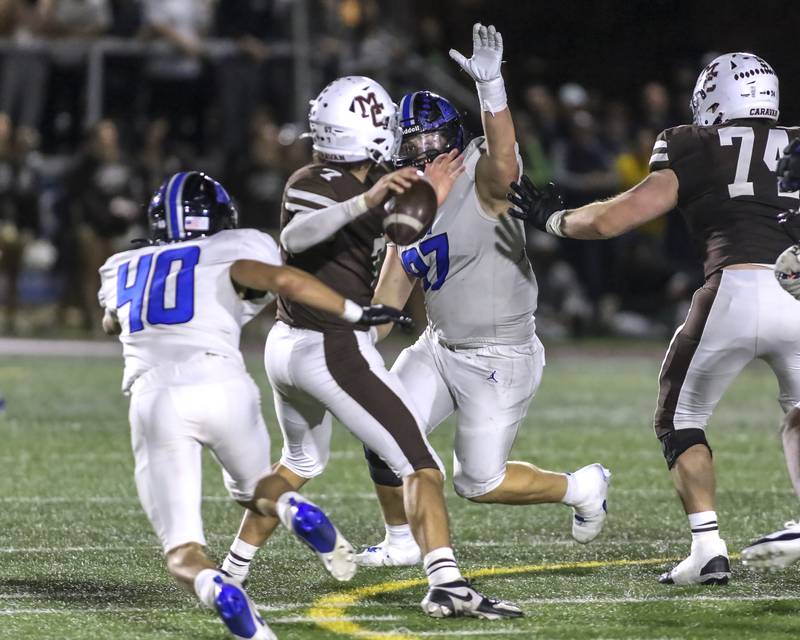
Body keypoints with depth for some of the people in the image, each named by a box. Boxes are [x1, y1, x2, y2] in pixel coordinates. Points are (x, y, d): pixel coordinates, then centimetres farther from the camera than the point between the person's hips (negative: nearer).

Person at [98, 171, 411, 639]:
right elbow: (284, 280, -5)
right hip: (221, 387, -1)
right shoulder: (234, 253, 15)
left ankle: (213, 587, -33)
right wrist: (357, 314, 4)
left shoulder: (125, 268, 28)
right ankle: (292, 509, -5)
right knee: (253, 486, 30)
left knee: (183, 551, 3)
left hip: (154, 402, 1)